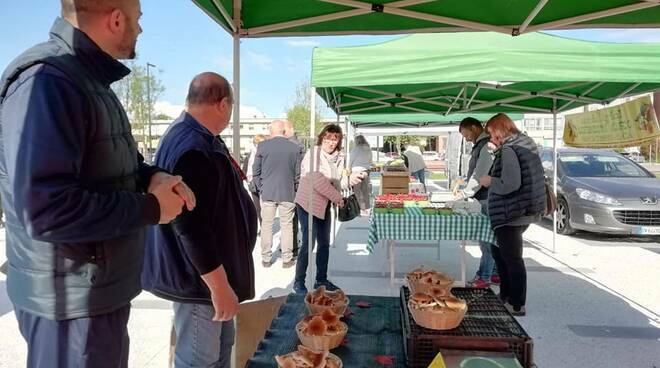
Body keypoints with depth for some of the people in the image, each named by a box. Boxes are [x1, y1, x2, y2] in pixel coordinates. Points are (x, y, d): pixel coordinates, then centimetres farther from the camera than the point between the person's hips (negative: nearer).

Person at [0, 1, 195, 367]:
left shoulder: (90, 80, 9)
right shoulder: (47, 80, -24)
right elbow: (45, 209, -33)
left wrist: (151, 176, -2)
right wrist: (150, 208, -21)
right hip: (72, 300, -9)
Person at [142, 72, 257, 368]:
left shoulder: (199, 138, 9)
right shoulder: (192, 149, -27)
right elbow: (190, 227, -30)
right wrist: (219, 286, -25)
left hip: (210, 269, 10)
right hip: (200, 278, -10)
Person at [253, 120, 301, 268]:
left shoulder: (262, 146, -4)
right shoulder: (294, 148, -4)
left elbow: (255, 171, 1)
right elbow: (298, 173, 2)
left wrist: (260, 189, 13)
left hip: (267, 193, 0)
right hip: (288, 193, 0)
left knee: (267, 225, 10)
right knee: (287, 226, 8)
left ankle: (266, 258, 17)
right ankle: (287, 259, 14)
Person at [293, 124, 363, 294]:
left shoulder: (339, 158, 8)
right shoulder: (313, 153, -13)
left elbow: (338, 183, 9)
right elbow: (317, 181, -22)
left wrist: (350, 179, -11)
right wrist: (337, 197, -16)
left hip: (324, 206, 8)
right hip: (308, 204, -7)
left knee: (324, 244, 13)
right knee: (308, 244, -5)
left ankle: (321, 280, 27)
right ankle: (299, 282, 9)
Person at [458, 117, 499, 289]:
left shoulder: (487, 146, -16)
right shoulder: (480, 145, 15)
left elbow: (480, 175, -20)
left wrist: (465, 193, -15)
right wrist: (463, 181, 10)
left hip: (489, 199, -10)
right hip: (484, 199, 10)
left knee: (487, 239, -4)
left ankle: (483, 277, 3)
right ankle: (496, 273, 25)